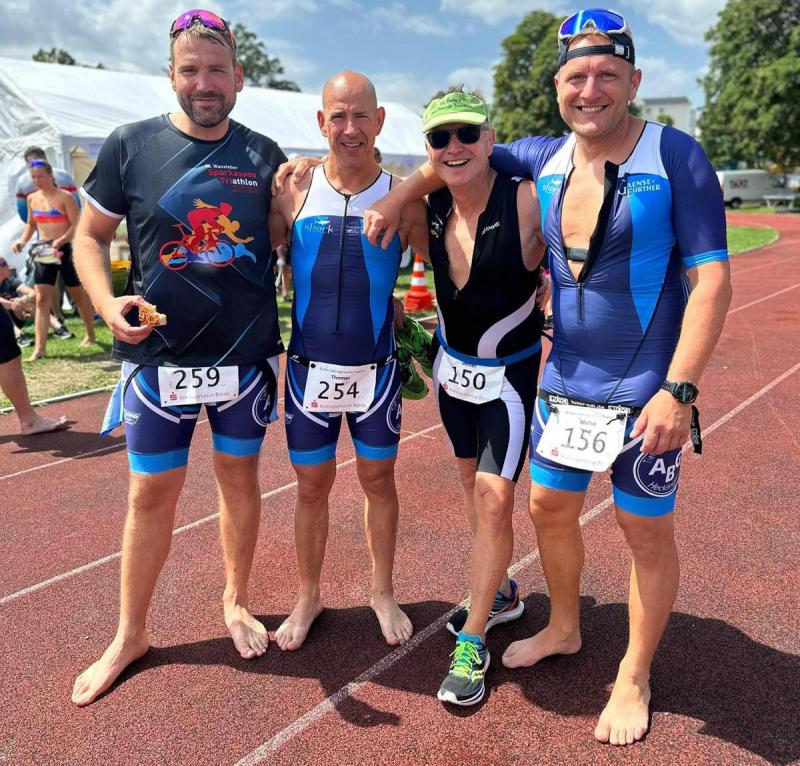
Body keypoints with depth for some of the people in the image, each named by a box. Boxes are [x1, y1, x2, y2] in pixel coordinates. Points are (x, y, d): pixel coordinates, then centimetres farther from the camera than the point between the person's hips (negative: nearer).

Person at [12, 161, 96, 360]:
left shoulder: (64, 197, -10)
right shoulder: (32, 199, 8)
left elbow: (77, 225, -15)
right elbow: (31, 224, 19)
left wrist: (61, 240, -29)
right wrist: (23, 240, 2)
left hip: (66, 250, -5)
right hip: (43, 252, 5)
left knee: (79, 295, 10)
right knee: (41, 299, -3)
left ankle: (90, 335, 30)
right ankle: (40, 347, -4)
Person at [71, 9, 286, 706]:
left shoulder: (265, 156, 3)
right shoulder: (131, 146, -2)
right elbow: (90, 235, 3)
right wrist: (107, 303, -12)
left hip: (247, 355, 2)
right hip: (159, 356, -1)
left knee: (239, 476, 13)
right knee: (152, 492, 7)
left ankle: (236, 603, 36)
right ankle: (130, 634, 27)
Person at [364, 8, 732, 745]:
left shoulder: (675, 156, -12)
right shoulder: (546, 159, 2)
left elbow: (712, 279, -16)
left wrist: (678, 389, -23)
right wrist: (398, 198, 4)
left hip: (646, 392, -5)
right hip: (565, 383, 6)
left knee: (646, 530, 7)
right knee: (550, 506, 17)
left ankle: (635, 678, 30)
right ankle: (564, 628, 43)